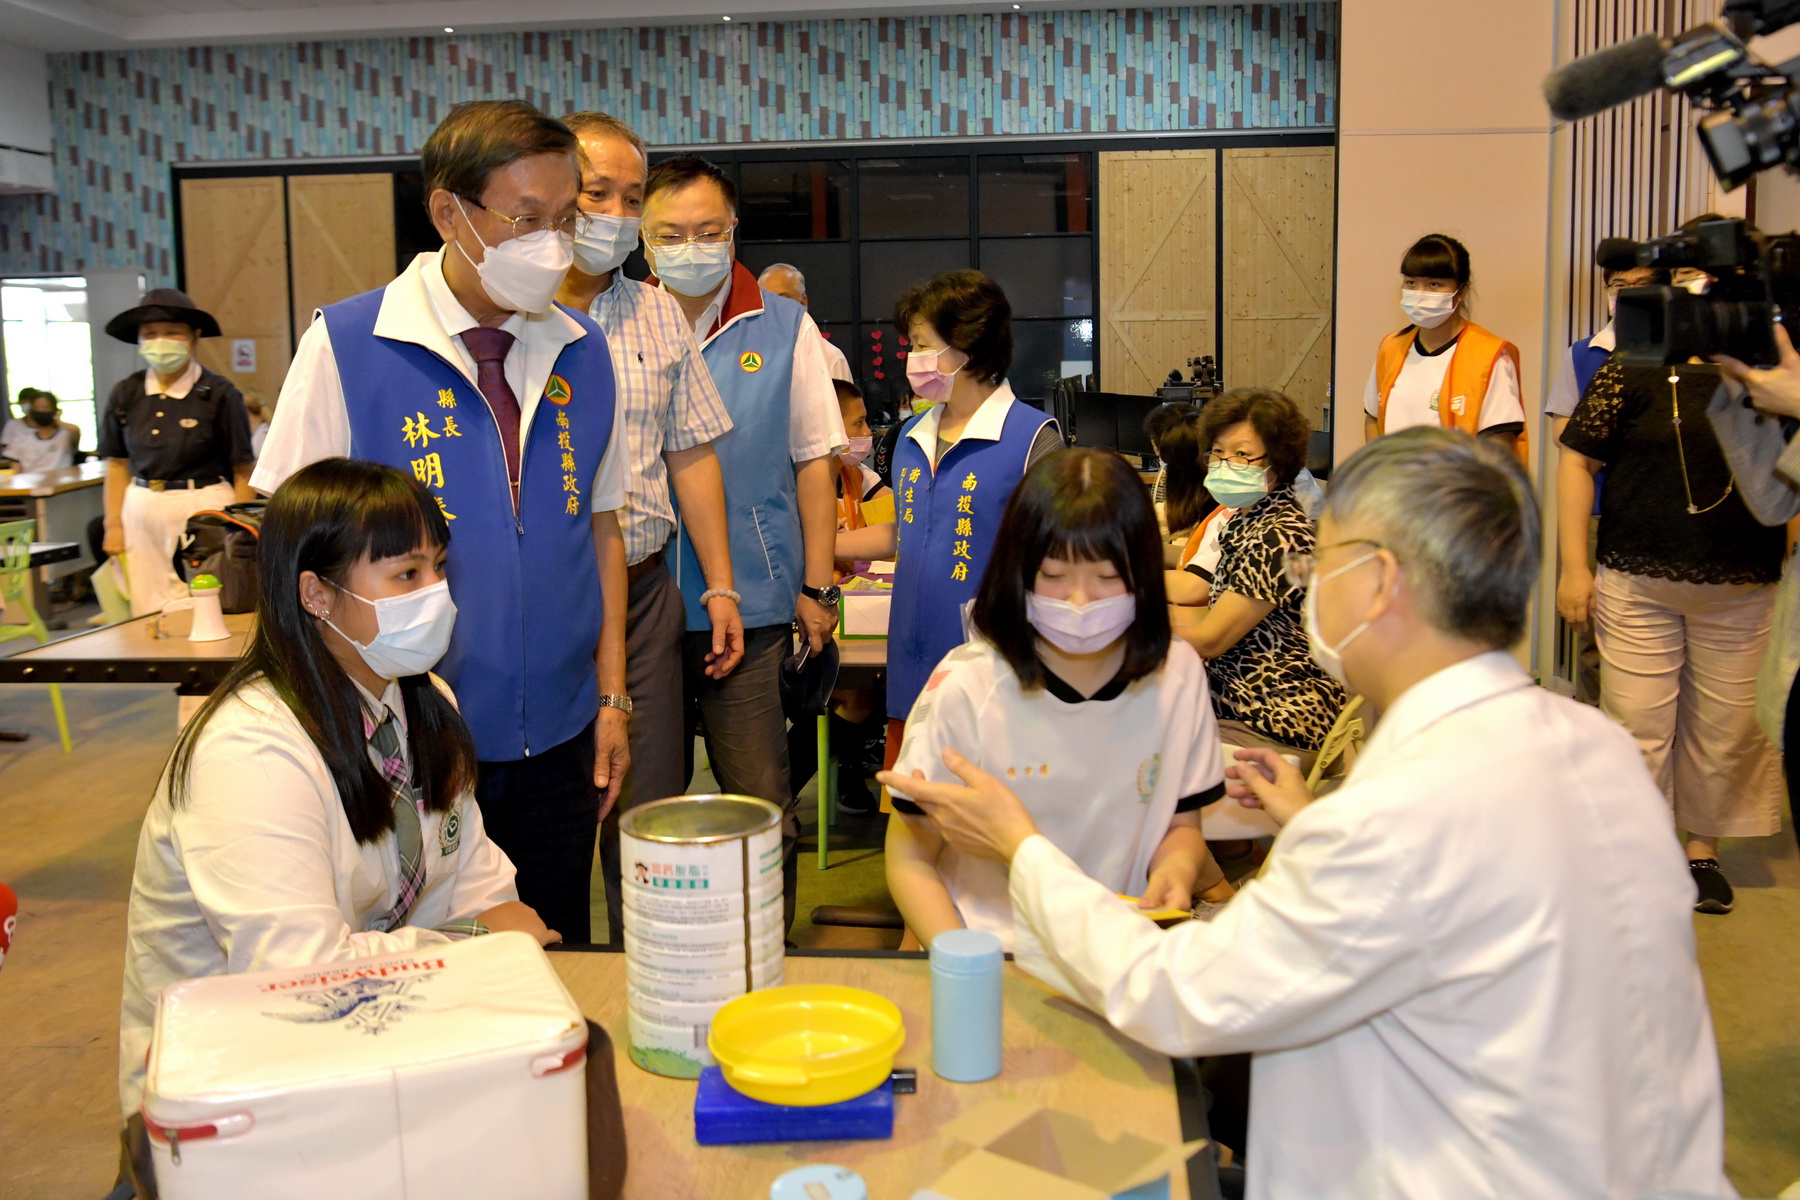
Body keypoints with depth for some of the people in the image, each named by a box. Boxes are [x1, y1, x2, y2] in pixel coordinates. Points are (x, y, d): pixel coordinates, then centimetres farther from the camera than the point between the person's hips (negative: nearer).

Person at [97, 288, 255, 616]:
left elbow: (242, 472, -5)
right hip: (141, 509, 4)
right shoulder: (125, 394, 5)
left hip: (204, 507, -4)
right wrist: (114, 525, 10)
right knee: (148, 614, 5)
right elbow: (117, 464, 14)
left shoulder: (219, 394, -7)